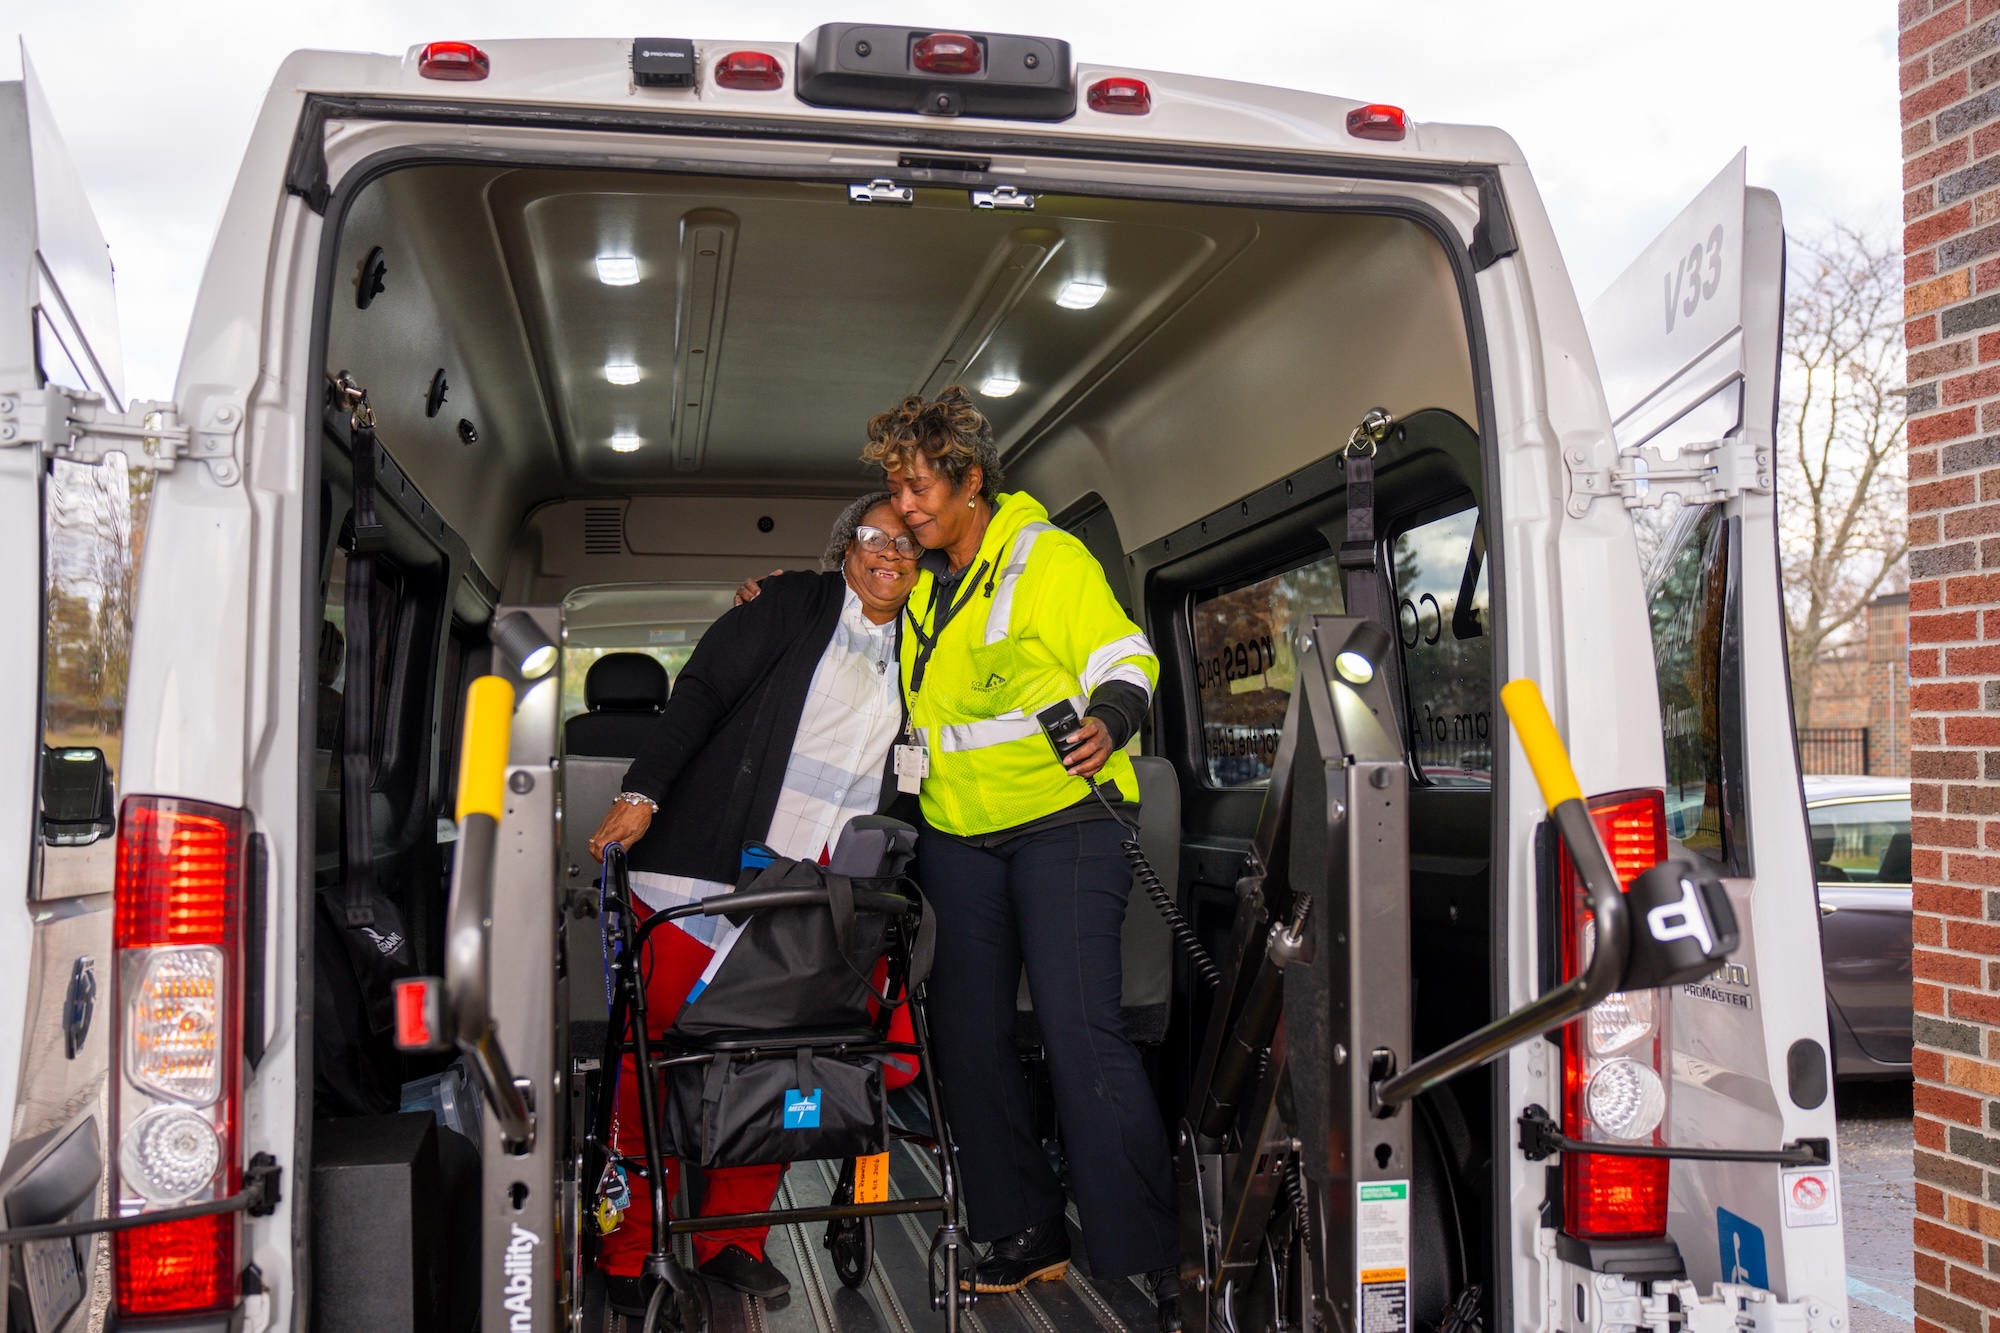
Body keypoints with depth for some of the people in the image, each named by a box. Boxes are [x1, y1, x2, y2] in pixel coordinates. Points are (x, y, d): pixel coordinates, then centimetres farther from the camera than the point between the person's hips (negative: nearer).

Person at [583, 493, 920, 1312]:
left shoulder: (912, 651, 17)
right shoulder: (795, 607, 4)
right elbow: (703, 689, -3)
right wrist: (643, 792, -13)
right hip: (704, 874, -4)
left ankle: (731, 1237, 16)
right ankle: (624, 1250, 10)